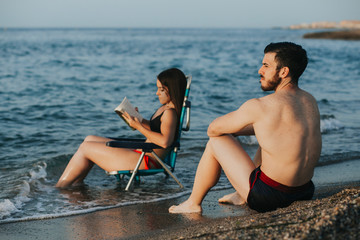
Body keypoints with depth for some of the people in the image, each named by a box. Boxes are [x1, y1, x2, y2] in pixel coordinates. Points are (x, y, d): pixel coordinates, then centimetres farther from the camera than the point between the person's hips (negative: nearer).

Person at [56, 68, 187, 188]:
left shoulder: (170, 113, -19)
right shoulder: (165, 107, 11)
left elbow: (164, 141, -33)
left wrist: (138, 126, -25)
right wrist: (139, 120, 5)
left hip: (146, 162, -11)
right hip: (140, 153, 11)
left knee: (85, 148, -5)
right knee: (90, 139, 18)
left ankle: (59, 189, 6)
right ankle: (76, 185, 12)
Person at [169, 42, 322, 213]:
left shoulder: (259, 106, -18)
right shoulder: (310, 101, 4)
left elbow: (213, 129, -3)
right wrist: (234, 130, 22)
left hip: (269, 197, -7)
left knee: (216, 141, 8)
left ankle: (193, 203, 26)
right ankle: (241, 196, 45)